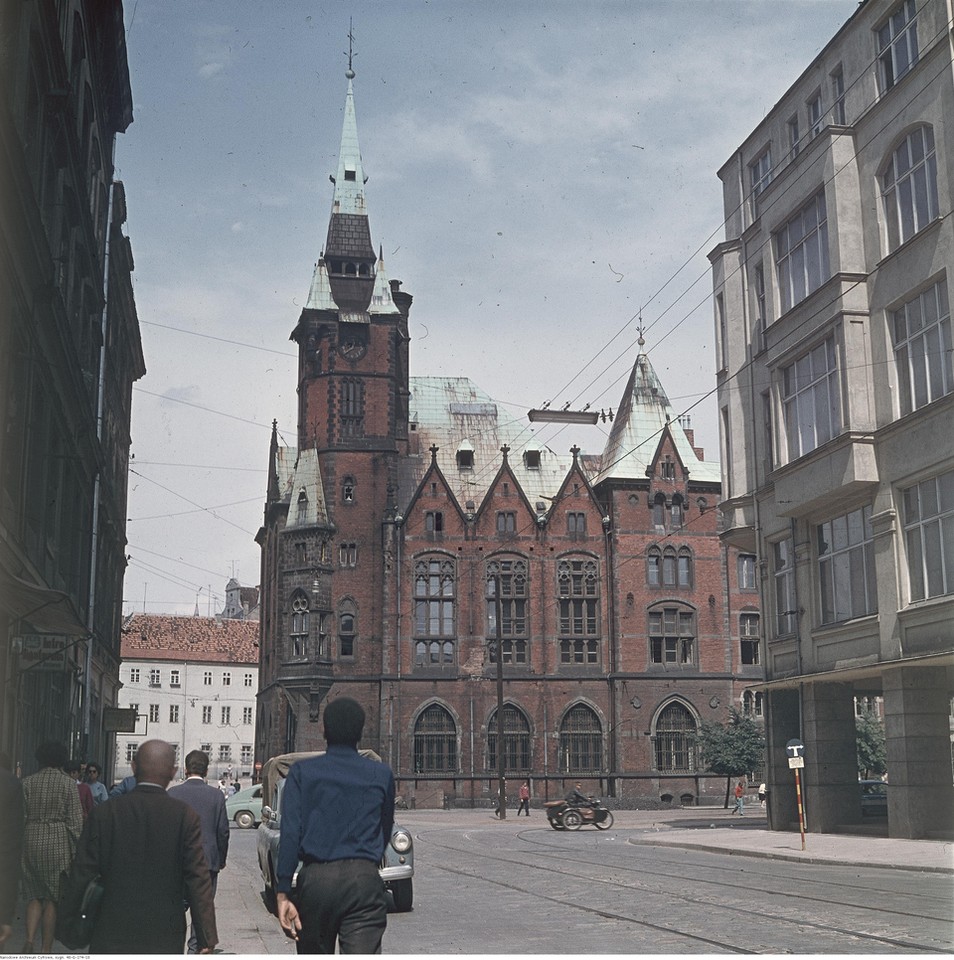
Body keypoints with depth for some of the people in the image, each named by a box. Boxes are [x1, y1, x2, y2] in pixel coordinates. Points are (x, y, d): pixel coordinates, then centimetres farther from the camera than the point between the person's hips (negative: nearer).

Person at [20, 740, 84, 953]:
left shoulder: (28, 782, 4)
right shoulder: (67, 783, -4)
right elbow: (75, 820, -6)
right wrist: (76, 851, 1)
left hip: (31, 840, 3)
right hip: (58, 841, -3)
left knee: (34, 895, 14)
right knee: (52, 898, 7)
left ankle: (29, 941, -5)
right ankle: (46, 949, 9)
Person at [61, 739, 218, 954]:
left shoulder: (104, 813, -4)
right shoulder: (186, 817, -7)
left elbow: (82, 874, -1)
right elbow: (198, 882, -8)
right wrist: (207, 938, -4)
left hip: (112, 937, 1)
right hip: (165, 940, 0)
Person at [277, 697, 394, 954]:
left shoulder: (302, 772, 4)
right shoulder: (382, 774, 7)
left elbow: (290, 834, -6)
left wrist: (283, 893, -8)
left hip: (315, 878, 1)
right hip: (365, 881, -1)